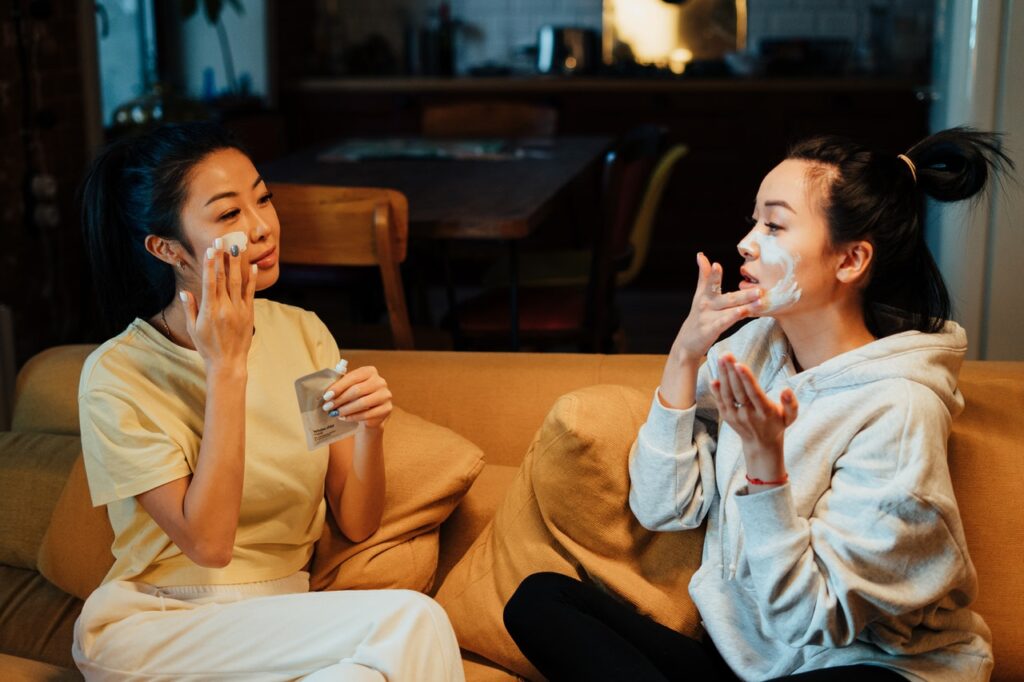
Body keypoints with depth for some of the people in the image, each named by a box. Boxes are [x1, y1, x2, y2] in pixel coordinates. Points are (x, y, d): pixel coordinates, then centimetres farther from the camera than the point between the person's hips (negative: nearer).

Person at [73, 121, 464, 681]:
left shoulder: (302, 332, 2)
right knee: (410, 621, -25)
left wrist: (370, 430, -20)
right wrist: (226, 366, -19)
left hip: (278, 620, 5)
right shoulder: (118, 375, -12)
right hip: (148, 628, -4)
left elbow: (356, 524, 2)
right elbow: (209, 543, -18)